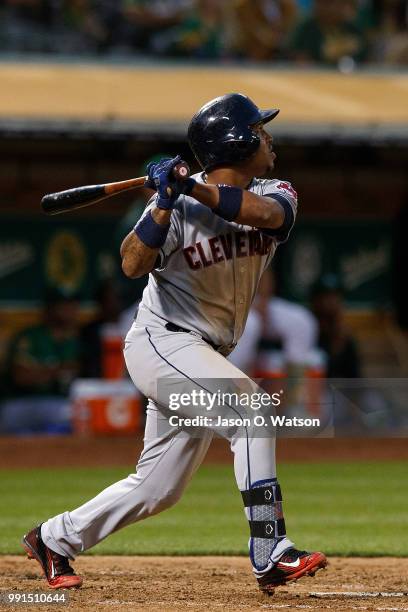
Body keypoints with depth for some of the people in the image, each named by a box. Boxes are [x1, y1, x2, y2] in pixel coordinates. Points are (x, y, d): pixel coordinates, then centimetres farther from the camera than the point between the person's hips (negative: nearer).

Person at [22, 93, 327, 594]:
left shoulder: (273, 193, 3)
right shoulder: (180, 206, -12)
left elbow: (268, 213, -22)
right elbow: (133, 264, -24)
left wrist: (196, 190, -31)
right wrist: (166, 202, -34)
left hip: (203, 359, 7)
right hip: (162, 343, -7)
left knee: (157, 489, 10)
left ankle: (54, 538, 27)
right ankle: (270, 555, -28)